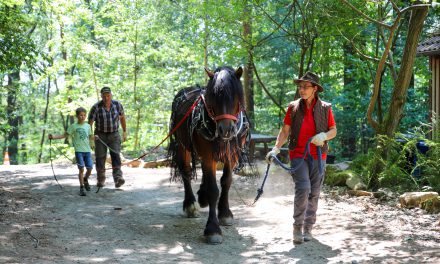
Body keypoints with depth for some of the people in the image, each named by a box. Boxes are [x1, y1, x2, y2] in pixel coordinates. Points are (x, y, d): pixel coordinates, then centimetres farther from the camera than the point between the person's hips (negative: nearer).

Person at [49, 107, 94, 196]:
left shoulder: (88, 126, 10)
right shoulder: (73, 126, 0)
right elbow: (64, 135, 2)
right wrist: (54, 137, -10)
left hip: (87, 150, 3)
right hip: (78, 151, -3)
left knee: (90, 168, 2)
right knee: (81, 169, -9)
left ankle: (85, 180, 33)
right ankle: (81, 187, 2)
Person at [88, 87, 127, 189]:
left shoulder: (117, 104, -7)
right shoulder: (96, 107, -15)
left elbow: (122, 117, 10)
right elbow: (90, 122, -14)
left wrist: (124, 131, 12)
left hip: (114, 135, 1)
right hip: (100, 136, -1)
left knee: (116, 155, -15)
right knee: (100, 158, 1)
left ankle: (118, 179, -27)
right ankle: (101, 180, 17)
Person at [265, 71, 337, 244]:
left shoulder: (325, 108, 0)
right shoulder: (293, 108, 0)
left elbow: (333, 131, 5)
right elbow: (285, 131, 2)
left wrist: (324, 136, -17)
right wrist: (276, 149, -10)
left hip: (318, 156, 2)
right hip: (298, 154, -1)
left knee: (314, 193, 7)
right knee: (303, 188, -17)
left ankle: (308, 228, 21)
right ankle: (297, 227, -6)